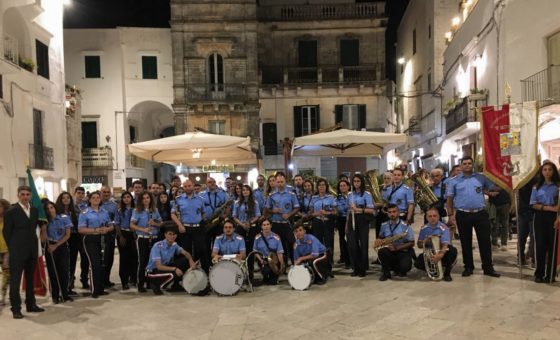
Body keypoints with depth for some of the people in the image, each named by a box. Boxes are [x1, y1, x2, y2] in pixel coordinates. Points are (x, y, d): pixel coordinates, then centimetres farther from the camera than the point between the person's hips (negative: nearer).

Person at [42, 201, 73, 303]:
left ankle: (64, 294, 7)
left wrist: (56, 245, -9)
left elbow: (67, 235, -5)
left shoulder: (64, 218, -3)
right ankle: (55, 296, 10)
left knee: (64, 271, -3)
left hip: (62, 246, -1)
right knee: (53, 272, 2)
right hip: (50, 248, 1)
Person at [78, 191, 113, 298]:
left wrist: (107, 229, -8)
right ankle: (94, 290, 2)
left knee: (102, 264, 7)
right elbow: (81, 229, -11)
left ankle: (101, 288, 18)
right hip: (91, 240, -5)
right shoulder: (85, 213, -4)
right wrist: (95, 230, -22)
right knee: (95, 264, -8)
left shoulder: (105, 212, 11)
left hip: (103, 240, 5)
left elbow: (111, 226, 15)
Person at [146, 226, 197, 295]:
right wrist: (174, 269, -38)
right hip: (152, 272, -7)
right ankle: (156, 285, -5)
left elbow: (185, 253, -9)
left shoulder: (174, 245, -4)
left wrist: (191, 261, -32)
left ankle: (176, 285, 6)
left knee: (185, 260, -8)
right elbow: (158, 266, -29)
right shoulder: (157, 246, -24)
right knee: (172, 274, -35)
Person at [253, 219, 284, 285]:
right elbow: (255, 251, 3)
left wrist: (282, 264, -21)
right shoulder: (258, 238, -3)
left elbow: (280, 253, -8)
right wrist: (261, 260, -13)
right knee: (266, 270, -29)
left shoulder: (276, 238, -6)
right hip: (263, 259, 1)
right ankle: (266, 279, 10)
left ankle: (273, 278, 18)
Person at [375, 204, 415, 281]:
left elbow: (411, 243, -10)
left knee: (405, 267, -32)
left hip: (404, 252, -3)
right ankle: (386, 272, -4)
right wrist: (379, 241, -6)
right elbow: (381, 237, 19)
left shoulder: (405, 226, -11)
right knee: (381, 251, -31)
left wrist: (397, 248, -20)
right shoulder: (384, 225, 3)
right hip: (390, 251, 3)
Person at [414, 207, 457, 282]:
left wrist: (440, 255, -49)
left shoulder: (443, 228, -14)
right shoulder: (424, 229, -1)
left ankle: (447, 273, -10)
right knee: (417, 263, -25)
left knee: (453, 250, -35)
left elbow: (445, 245, -29)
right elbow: (419, 245, 3)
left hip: (442, 253, -2)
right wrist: (424, 242, -21)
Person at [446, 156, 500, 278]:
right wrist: (450, 214, 0)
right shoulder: (454, 180, 5)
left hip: (480, 213, 0)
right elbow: (449, 199, 4)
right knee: (465, 242, 8)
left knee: (485, 240, 2)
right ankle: (468, 267, 20)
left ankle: (488, 267, 12)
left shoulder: (481, 178, 6)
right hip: (463, 215, 0)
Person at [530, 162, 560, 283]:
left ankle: (550, 274, 9)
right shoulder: (537, 186, 7)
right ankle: (539, 274, 7)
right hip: (540, 217, 1)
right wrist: (547, 207, -13)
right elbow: (533, 205, 1)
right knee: (540, 245, -1)